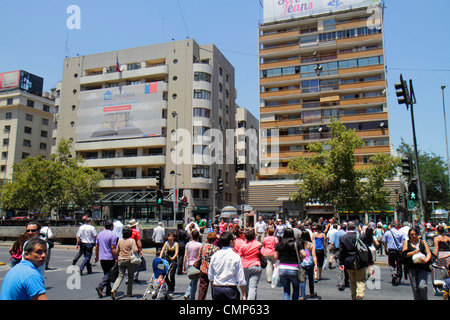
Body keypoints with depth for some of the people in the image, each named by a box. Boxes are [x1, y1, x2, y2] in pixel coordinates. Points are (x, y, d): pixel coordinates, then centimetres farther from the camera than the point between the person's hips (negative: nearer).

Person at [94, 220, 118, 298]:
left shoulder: (100, 234, 10)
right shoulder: (112, 235, -12)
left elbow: (96, 246, 16)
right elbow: (113, 248, -16)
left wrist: (97, 256, 26)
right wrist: (116, 258, -12)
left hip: (102, 258, 7)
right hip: (110, 258, -7)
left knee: (106, 274, 15)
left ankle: (108, 291, 18)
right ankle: (100, 287, -16)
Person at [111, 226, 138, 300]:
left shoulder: (120, 240, 7)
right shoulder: (132, 241, -8)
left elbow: (117, 251, 13)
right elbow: (135, 250, -17)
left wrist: (117, 259, 26)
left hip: (120, 260, 4)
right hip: (129, 260, -4)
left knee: (120, 276, 3)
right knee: (130, 277, 10)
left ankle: (114, 289, -18)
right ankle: (129, 293, 16)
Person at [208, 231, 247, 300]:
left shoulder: (214, 256, 1)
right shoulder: (236, 257, -11)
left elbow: (210, 276, 9)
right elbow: (241, 279, -9)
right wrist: (244, 295, 0)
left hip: (216, 289, 4)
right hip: (231, 289, -4)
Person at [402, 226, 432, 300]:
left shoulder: (423, 242, 11)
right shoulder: (407, 242, 10)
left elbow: (429, 253, 1)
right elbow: (404, 254, 0)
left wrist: (426, 260, -17)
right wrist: (414, 252, -14)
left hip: (423, 267, -1)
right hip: (412, 268, 1)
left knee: (422, 286, -12)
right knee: (415, 288, 2)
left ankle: (425, 298, 15)